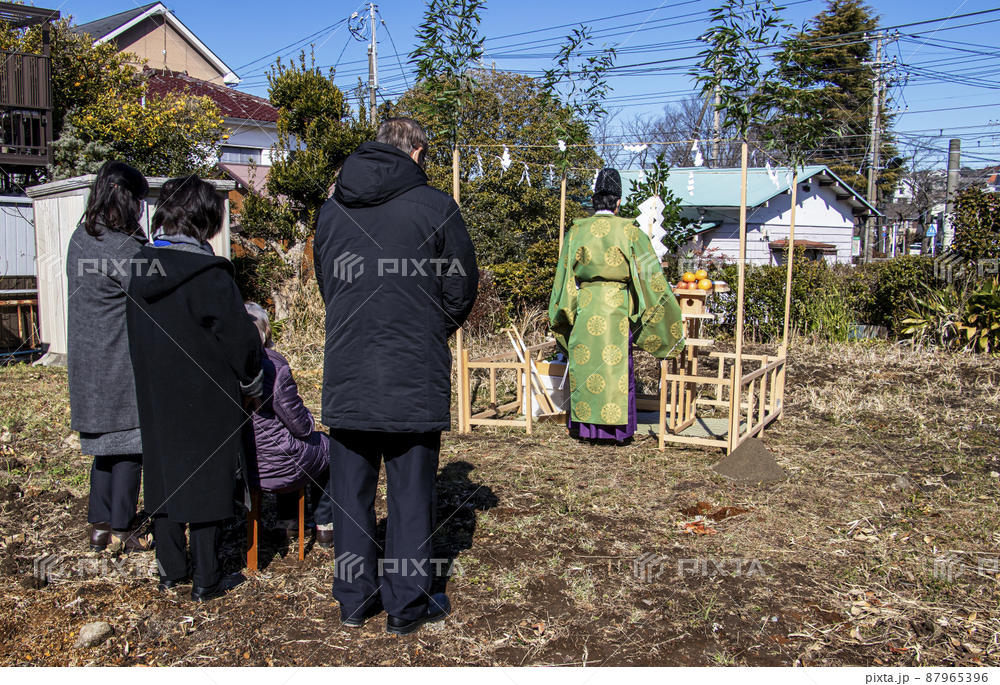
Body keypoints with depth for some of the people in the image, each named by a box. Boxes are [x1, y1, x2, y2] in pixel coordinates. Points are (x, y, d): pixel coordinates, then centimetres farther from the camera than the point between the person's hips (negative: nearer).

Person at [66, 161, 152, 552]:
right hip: (122, 364, -8)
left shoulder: (80, 239, 8)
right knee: (130, 443, 4)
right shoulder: (124, 249, -19)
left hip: (88, 364, 8)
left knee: (106, 442, 16)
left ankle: (100, 525, 24)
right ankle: (123, 529, 14)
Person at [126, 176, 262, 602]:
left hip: (154, 399, 6)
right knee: (206, 481, 5)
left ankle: (170, 569, 29)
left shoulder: (138, 269, 1)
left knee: (163, 475, 17)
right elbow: (241, 337, -15)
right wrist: (250, 384, 0)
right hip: (205, 401, -6)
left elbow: (133, 334, 11)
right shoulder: (208, 275, -19)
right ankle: (206, 579, 14)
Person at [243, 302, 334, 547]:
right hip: (276, 466, -6)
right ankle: (325, 526, 29)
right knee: (326, 446, 23)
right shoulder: (273, 365, -22)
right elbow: (300, 424, -18)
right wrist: (309, 422, 5)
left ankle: (287, 522, 40)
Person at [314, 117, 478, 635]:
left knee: (351, 490, 14)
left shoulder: (332, 209, 8)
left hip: (346, 375, 4)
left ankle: (353, 599, 24)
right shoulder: (435, 207, -6)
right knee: (411, 490, 7)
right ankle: (407, 604, 17)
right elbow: (461, 290, 0)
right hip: (415, 378, -4)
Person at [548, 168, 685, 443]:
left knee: (584, 366, 9)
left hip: (584, 309, 2)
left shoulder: (577, 230, 3)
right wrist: (669, 317, 7)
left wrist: (561, 315, 16)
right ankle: (616, 428, 8)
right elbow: (650, 272, -1)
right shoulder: (629, 231, -2)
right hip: (617, 309, -2)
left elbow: (564, 274, 6)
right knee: (617, 367, 4)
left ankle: (585, 425, 14)